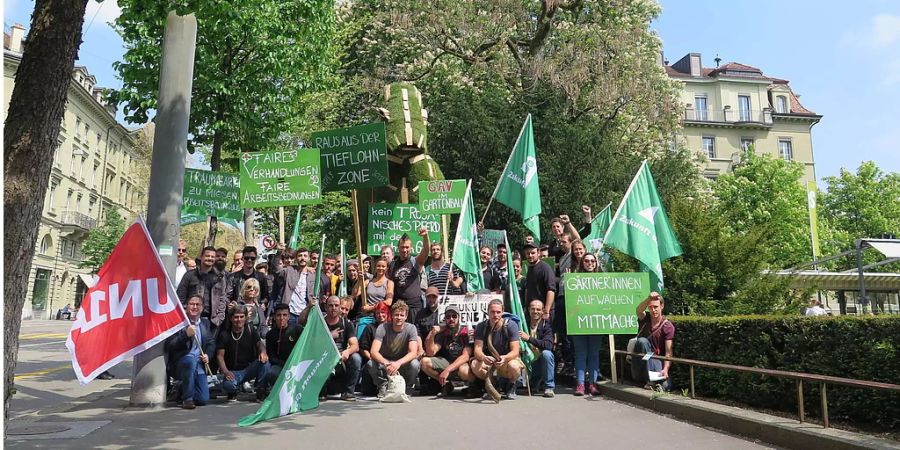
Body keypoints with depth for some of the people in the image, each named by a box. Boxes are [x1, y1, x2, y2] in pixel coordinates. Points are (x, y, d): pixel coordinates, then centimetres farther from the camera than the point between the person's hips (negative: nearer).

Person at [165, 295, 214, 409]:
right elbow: (169, 346, -13)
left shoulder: (205, 323, 11)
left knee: (203, 399, -7)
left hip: (199, 366, 4)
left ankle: (183, 389, 27)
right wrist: (186, 335, -24)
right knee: (191, 360, -41)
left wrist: (207, 355, -2)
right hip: (181, 360, -4)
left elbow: (211, 343, 18)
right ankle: (187, 398, -23)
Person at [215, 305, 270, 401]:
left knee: (264, 360, -29)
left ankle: (261, 392, -11)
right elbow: (220, 355, -5)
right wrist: (225, 371, -24)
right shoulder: (224, 334, -2)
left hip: (249, 369, 2)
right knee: (228, 385, -35)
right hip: (233, 372, -2)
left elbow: (259, 343, -11)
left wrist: (263, 351, -38)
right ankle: (233, 393, 5)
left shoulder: (251, 331, 3)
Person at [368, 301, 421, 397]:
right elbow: (374, 352, -25)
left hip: (402, 363, 0)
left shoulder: (411, 328, -14)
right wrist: (386, 363, -45)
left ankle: (405, 388, -2)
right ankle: (383, 386, -1)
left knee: (414, 364, -32)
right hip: (384, 361, 0)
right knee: (371, 363, -31)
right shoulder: (382, 328, -15)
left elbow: (413, 353, -24)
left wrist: (398, 363, -43)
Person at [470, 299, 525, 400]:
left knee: (513, 366, -37)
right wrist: (483, 357, -41)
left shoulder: (511, 325, -15)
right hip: (488, 361, 2)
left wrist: (504, 358, -43)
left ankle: (511, 385, -1)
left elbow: (515, 351, -21)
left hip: (508, 359, -2)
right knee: (475, 365, -30)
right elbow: (477, 349, -17)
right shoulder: (481, 327, -8)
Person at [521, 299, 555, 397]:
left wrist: (529, 338, -30)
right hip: (528, 362, 3)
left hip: (542, 362, -3)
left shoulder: (546, 326, -8)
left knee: (546, 353, -32)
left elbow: (548, 345, -24)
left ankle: (549, 387, -17)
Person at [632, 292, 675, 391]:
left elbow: (669, 351, -16)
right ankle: (650, 380, -27)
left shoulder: (668, 326, -7)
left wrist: (665, 369, -32)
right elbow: (639, 310, -28)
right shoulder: (645, 318, -1)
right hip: (641, 360, 2)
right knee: (643, 341, -30)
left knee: (666, 385, -30)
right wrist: (649, 298, -48)